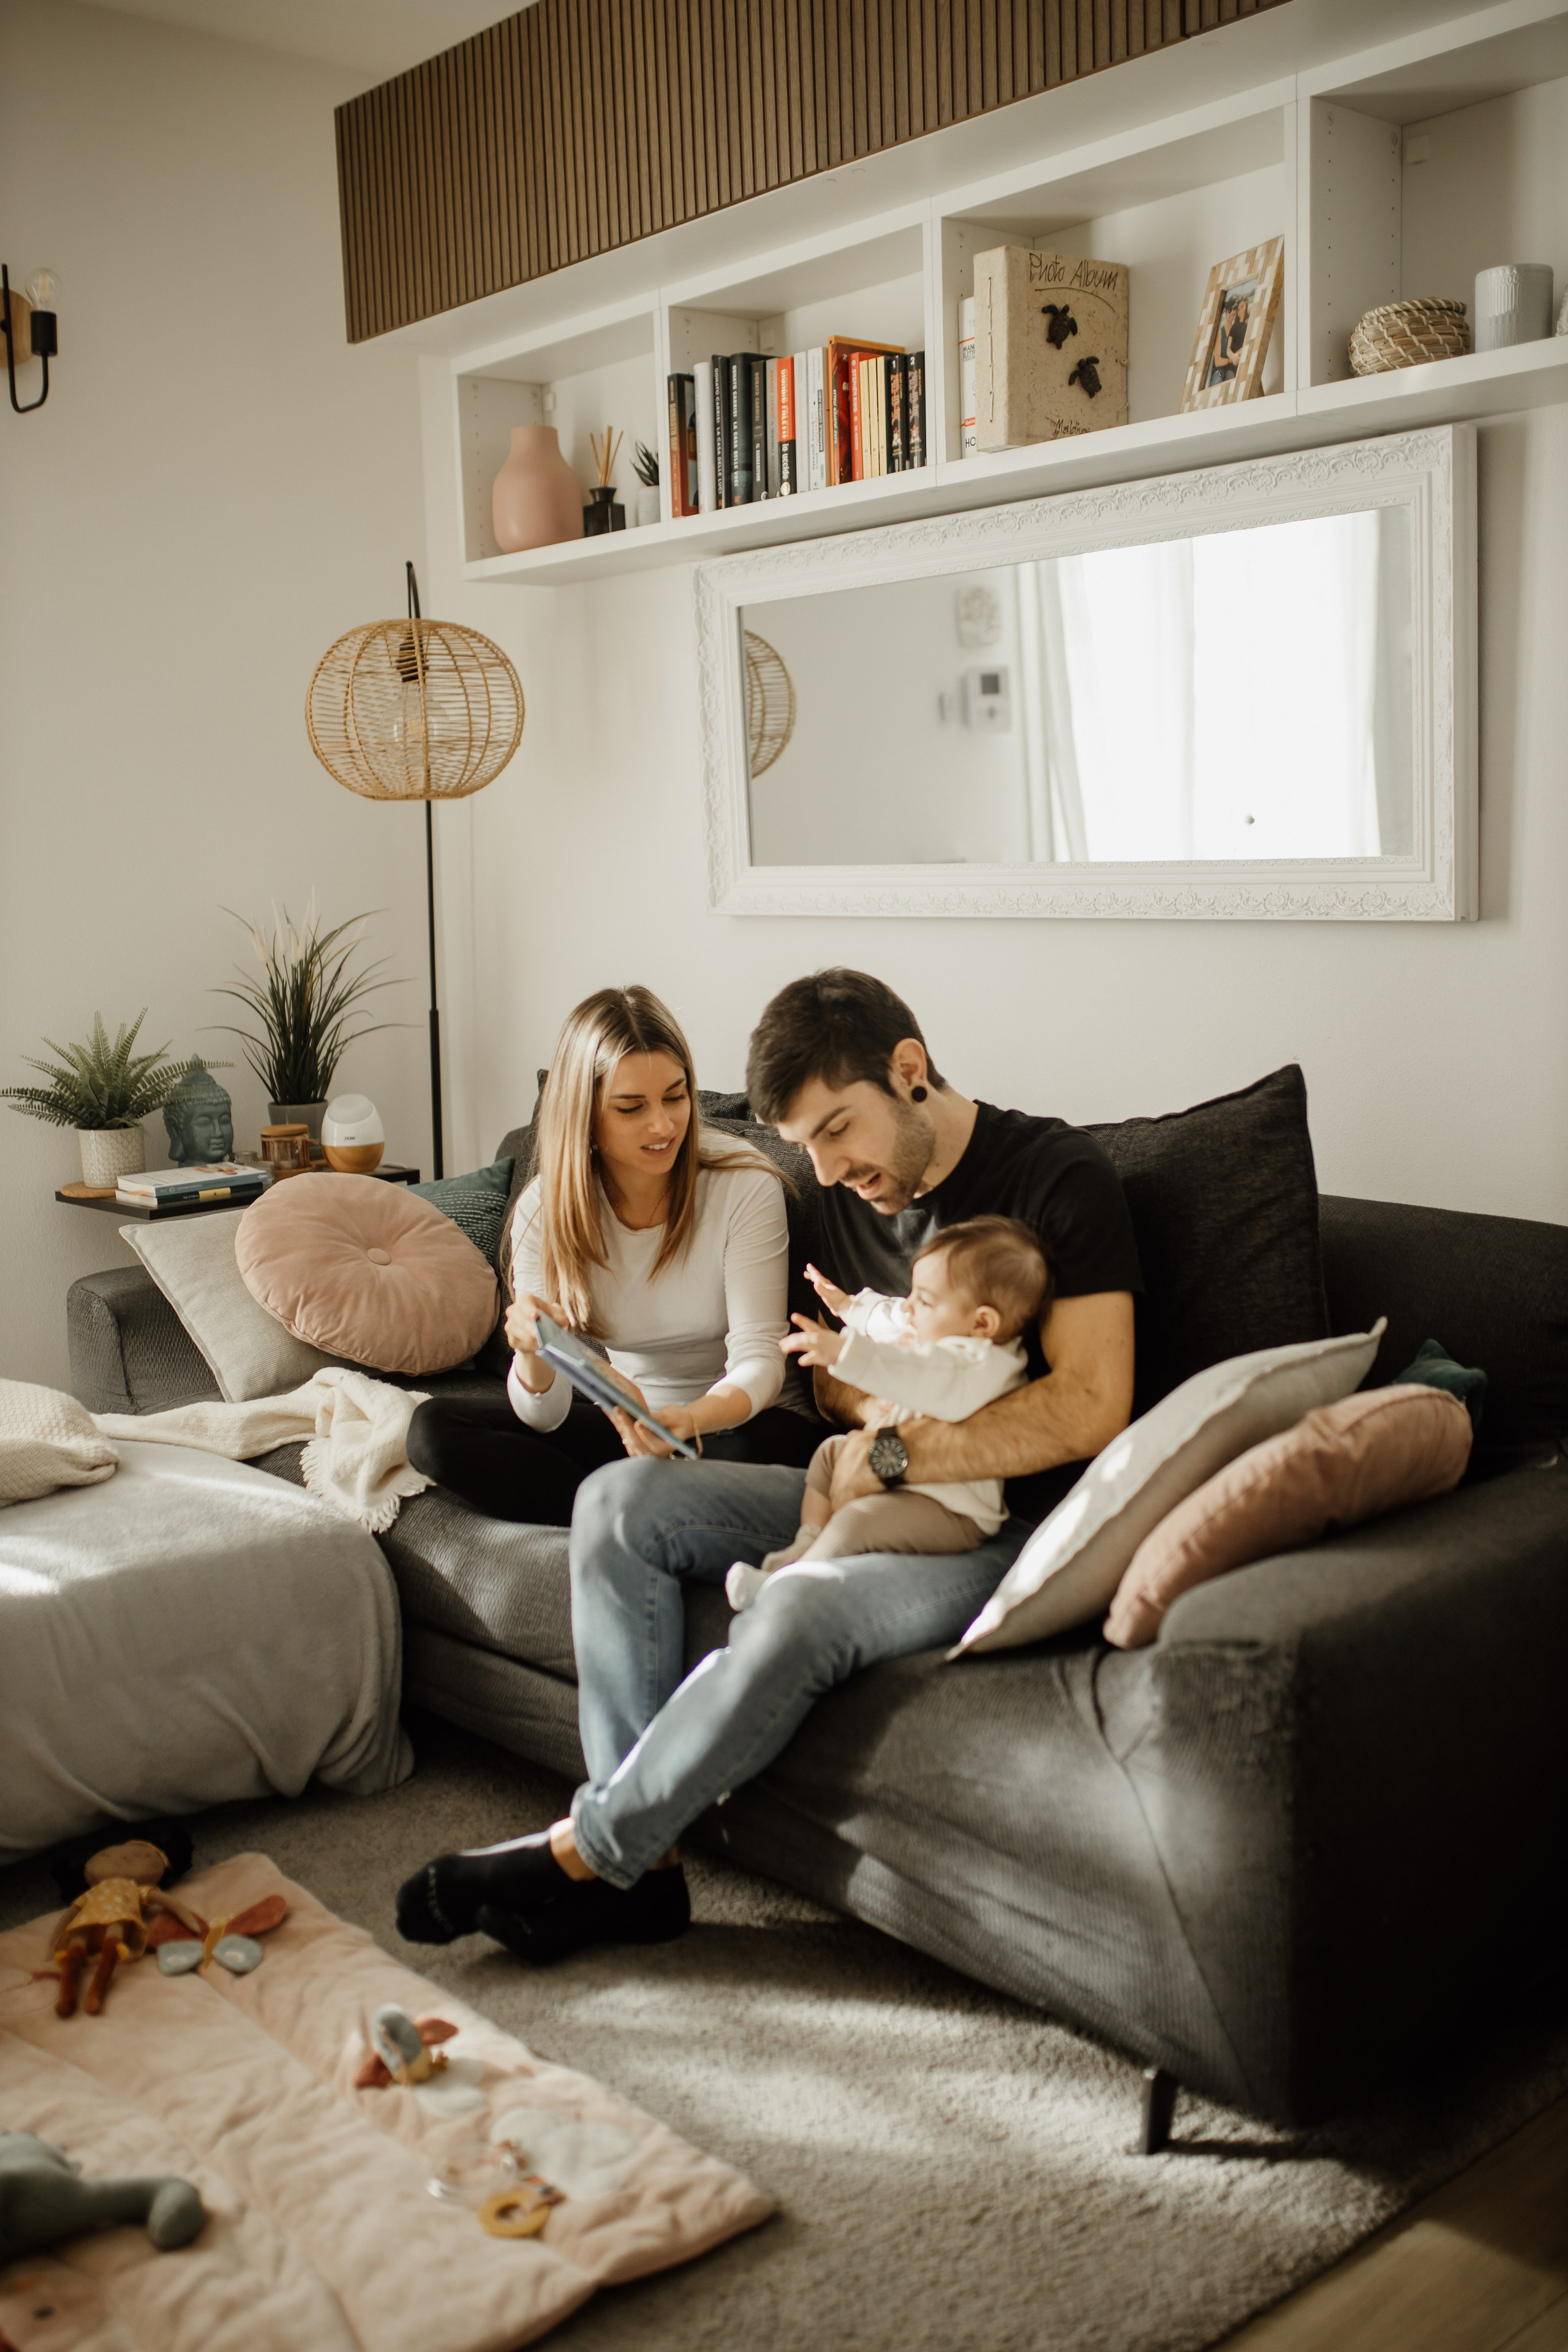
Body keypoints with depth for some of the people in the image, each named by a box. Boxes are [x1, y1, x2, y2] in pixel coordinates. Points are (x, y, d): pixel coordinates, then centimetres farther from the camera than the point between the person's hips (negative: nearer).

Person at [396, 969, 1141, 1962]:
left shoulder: (1058, 1174, -12)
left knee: (804, 1606, -35)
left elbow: (1090, 1411, -21)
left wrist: (897, 1454, -19)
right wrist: (870, 1406, -4)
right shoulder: (853, 1191, 10)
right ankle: (644, 1861, -13)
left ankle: (583, 1852, -16)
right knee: (620, 1500, -10)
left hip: (1013, 1527, -7)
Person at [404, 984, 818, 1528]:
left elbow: (759, 1359, -19)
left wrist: (690, 1420, -43)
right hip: (615, 1422, 4)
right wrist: (533, 1354, -36)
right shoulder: (544, 1212, -8)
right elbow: (545, 1418, -10)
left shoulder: (745, 1186, -15)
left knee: (778, 1441, -39)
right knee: (433, 1429, -16)